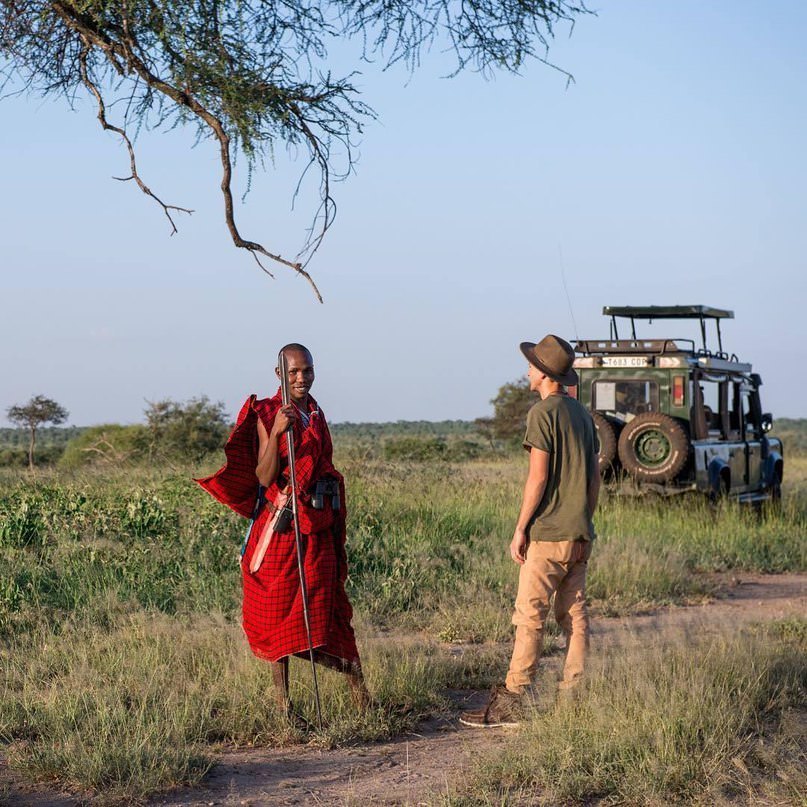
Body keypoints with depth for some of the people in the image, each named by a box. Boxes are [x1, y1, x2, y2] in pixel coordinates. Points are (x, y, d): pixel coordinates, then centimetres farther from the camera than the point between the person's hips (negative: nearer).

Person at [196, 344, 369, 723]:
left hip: (318, 525, 5)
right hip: (280, 524, -5)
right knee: (279, 610, 0)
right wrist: (277, 432, -27)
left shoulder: (316, 414, 12)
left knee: (321, 607, 9)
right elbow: (264, 477, -15)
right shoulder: (265, 415, -7)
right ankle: (282, 700, 5)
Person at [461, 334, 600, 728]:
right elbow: (595, 477, 16)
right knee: (574, 614, 9)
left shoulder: (543, 412, -11)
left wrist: (520, 529, -11)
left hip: (547, 533, -8)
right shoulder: (582, 413, 14)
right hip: (579, 533, 8)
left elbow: (538, 477, -15)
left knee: (529, 615, -6)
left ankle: (512, 701, -5)